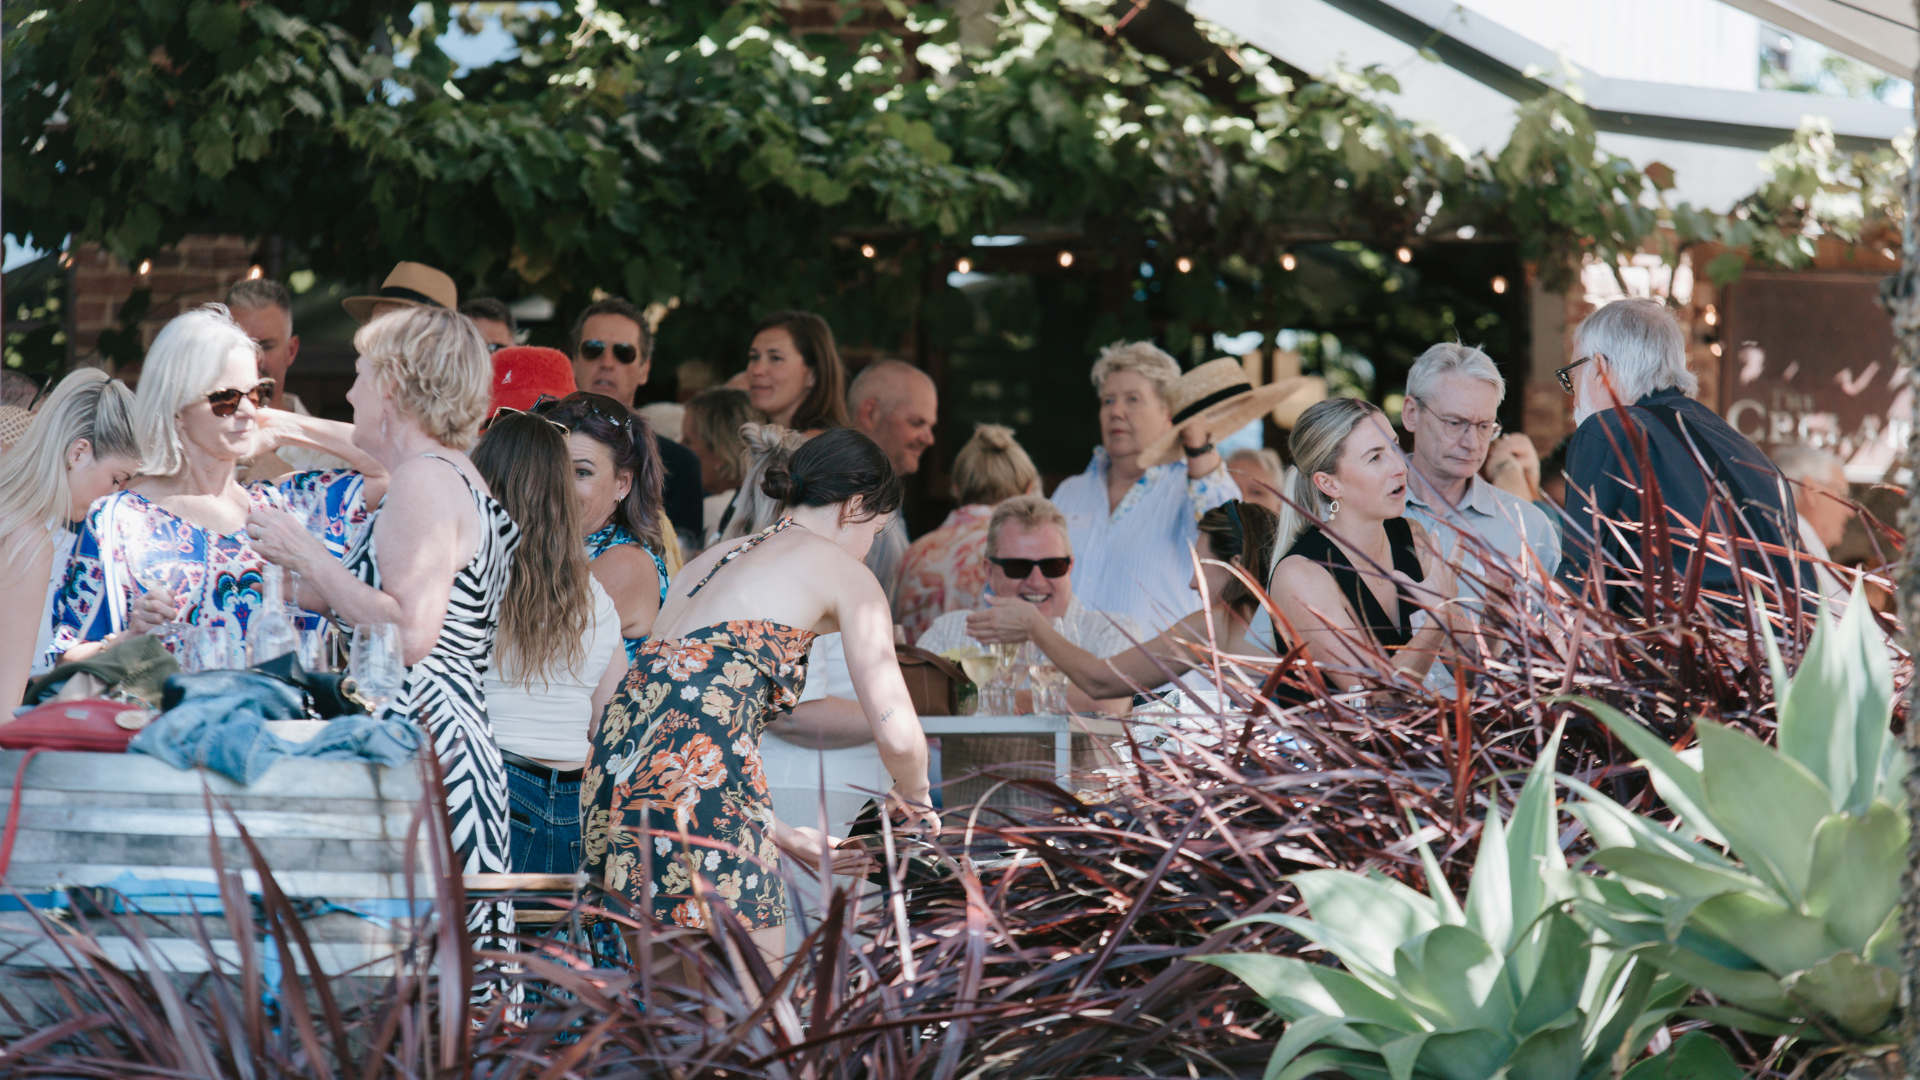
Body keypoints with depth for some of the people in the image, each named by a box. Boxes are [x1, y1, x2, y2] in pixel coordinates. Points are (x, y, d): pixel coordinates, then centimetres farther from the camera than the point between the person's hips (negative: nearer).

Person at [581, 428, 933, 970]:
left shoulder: (714, 559, 29)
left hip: (614, 769, 8)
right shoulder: (844, 574, 8)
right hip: (698, 785, -8)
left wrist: (781, 835, 33)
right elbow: (897, 736, 1)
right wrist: (914, 797, 24)